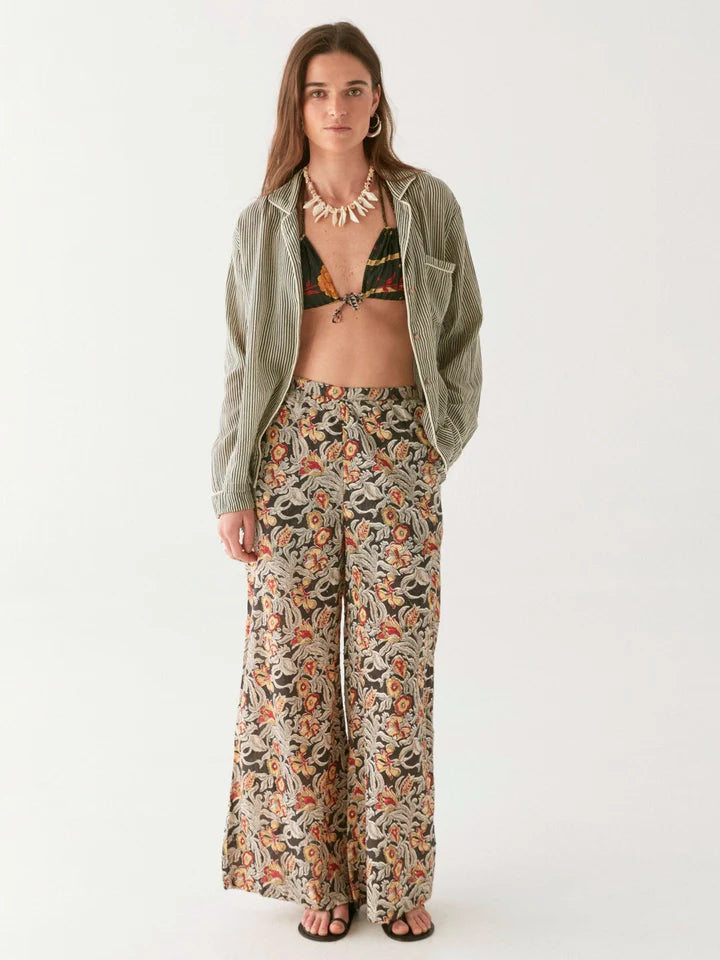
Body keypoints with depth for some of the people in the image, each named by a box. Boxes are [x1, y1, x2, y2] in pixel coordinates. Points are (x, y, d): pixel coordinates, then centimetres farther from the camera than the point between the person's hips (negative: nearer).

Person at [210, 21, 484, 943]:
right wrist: (232, 491, 0)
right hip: (296, 443, 1)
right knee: (294, 662, 4)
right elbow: (243, 361, 6)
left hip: (397, 451, 0)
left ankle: (396, 880, 20)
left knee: (394, 666, 3)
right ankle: (316, 874, 21)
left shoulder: (427, 202, 6)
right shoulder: (266, 220, 7)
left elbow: (463, 333, 10)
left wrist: (442, 443, 1)